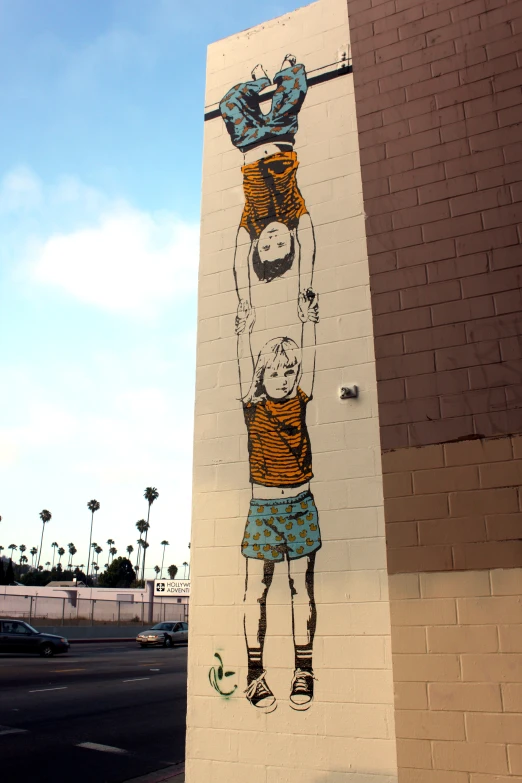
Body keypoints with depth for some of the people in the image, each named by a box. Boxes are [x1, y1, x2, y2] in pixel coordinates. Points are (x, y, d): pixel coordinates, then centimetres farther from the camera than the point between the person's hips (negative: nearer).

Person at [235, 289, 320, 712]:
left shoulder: (299, 402, 5)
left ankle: (303, 670, 15)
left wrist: (308, 320, 6)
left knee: (302, 587, 6)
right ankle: (256, 672, 11)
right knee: (257, 588, 1)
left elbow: (308, 359, 4)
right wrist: (245, 329, -1)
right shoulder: (253, 406, 2)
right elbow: (246, 365, -1)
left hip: (300, 506, 1)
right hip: (263, 507, -1)